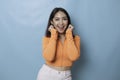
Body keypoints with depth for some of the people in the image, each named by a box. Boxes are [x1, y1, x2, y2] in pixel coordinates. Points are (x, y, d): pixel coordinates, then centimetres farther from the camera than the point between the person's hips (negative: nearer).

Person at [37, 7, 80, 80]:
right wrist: (53, 35, -15)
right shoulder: (47, 38, -4)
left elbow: (73, 57, -20)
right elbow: (49, 57, -21)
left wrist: (69, 34, -14)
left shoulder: (75, 38, -3)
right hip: (47, 74, 0)